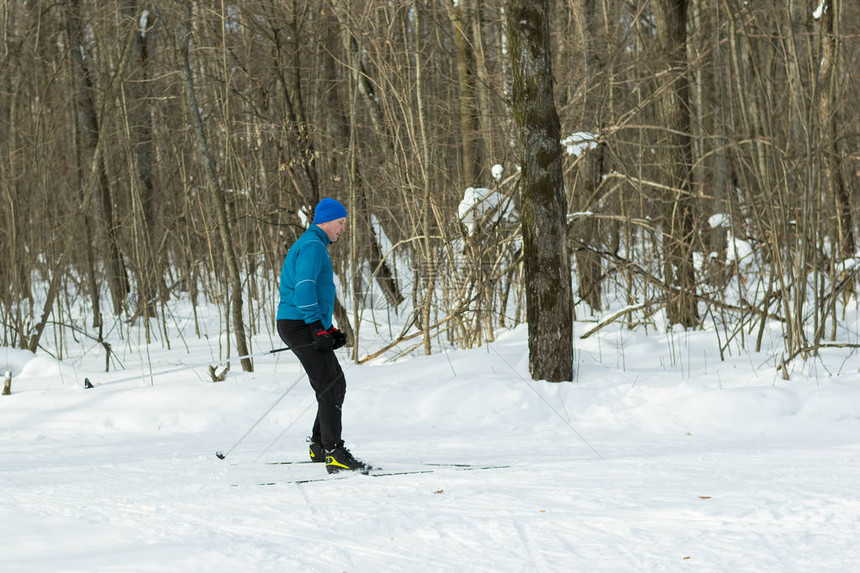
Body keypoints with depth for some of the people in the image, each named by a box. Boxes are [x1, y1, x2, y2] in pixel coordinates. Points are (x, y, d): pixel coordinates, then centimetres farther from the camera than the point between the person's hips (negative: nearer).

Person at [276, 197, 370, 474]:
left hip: (304, 325, 11)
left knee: (335, 386, 16)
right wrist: (318, 328, -25)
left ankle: (320, 446, 23)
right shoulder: (313, 246, -11)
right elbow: (304, 289, -22)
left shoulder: (313, 245, 24)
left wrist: (330, 330, 21)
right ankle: (335, 454, -22)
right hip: (301, 325, -11)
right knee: (331, 388, -16)